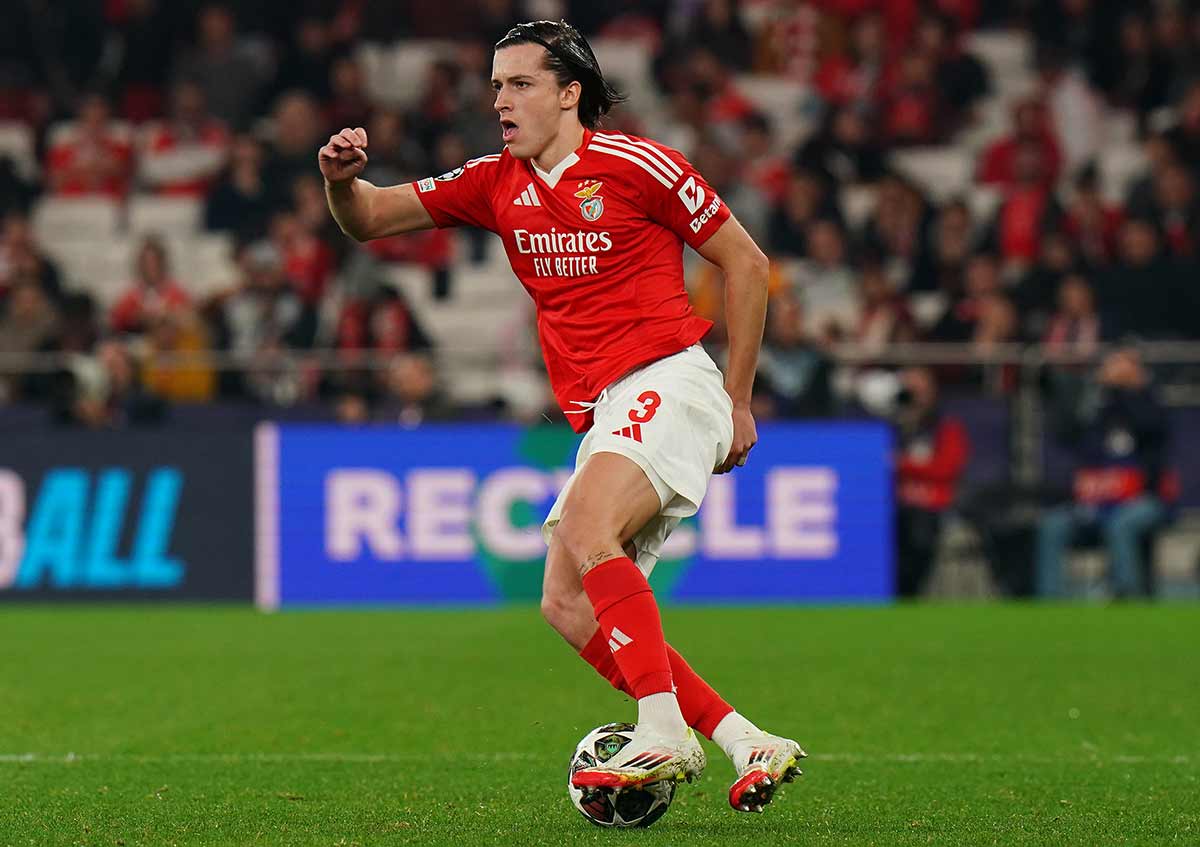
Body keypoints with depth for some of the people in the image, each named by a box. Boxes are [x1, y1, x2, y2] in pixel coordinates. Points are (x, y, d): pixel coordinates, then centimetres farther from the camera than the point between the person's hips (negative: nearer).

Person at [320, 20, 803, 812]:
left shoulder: (635, 166, -5)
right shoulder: (497, 183, 13)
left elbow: (746, 262, 1)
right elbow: (371, 219, 13)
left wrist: (738, 401, 0)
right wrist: (343, 180, -11)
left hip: (668, 385, -8)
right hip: (603, 416, 8)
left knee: (585, 527, -30)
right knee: (566, 606, -3)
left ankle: (665, 736, -33)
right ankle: (750, 746, -4)